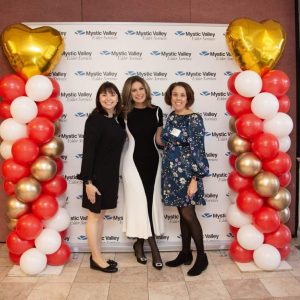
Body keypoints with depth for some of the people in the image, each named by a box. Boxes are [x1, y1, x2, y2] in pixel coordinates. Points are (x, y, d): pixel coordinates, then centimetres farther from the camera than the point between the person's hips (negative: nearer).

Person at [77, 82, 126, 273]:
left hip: (111, 175, 8)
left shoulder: (117, 120, 7)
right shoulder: (95, 119, -15)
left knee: (101, 214, 15)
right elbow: (88, 151, -18)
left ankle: (97, 255, 29)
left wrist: (113, 175, 10)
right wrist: (88, 181, -21)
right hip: (96, 175, -8)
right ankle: (96, 259, 20)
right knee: (94, 215, 6)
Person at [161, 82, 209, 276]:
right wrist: (167, 171, 15)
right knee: (182, 214, 14)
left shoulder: (194, 119, -11)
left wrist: (195, 179, -18)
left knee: (188, 215, -2)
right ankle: (185, 254, 26)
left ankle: (202, 257, 15)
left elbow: (198, 150, -15)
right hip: (172, 172, 7)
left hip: (186, 172, -6)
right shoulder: (171, 118, 10)